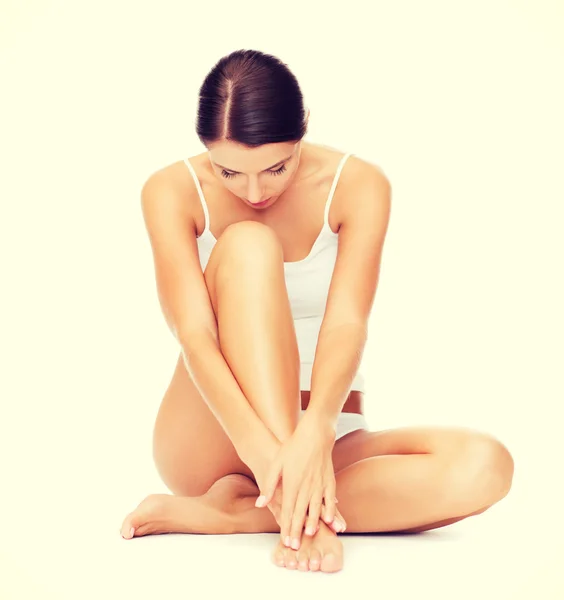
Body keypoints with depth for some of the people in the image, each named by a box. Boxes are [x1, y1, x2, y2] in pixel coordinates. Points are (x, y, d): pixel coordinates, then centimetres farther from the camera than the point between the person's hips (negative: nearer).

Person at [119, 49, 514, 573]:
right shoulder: (172, 193, -9)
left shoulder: (358, 186, -8)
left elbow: (347, 324, -21)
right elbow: (194, 334, -22)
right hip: (212, 446, -1)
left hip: (319, 434, 2)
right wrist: (261, 446, -39)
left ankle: (214, 514, -27)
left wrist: (315, 430, -40)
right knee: (247, 245, -27)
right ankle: (295, 507, -37)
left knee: (484, 466, -28)